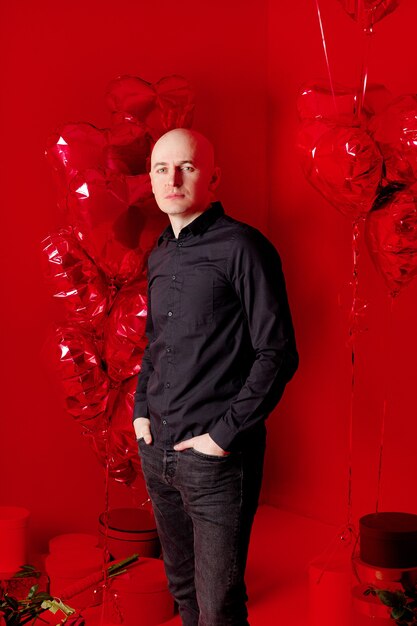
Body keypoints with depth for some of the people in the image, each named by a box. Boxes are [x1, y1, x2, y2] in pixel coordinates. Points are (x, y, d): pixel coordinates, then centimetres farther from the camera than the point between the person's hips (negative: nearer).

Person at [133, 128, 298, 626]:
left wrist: (226, 434, -15)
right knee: (181, 585, 20)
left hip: (216, 459, -7)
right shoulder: (159, 256, 12)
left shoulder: (242, 247, -11)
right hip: (157, 452, 7)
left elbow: (277, 353, -13)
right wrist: (141, 409, 9)